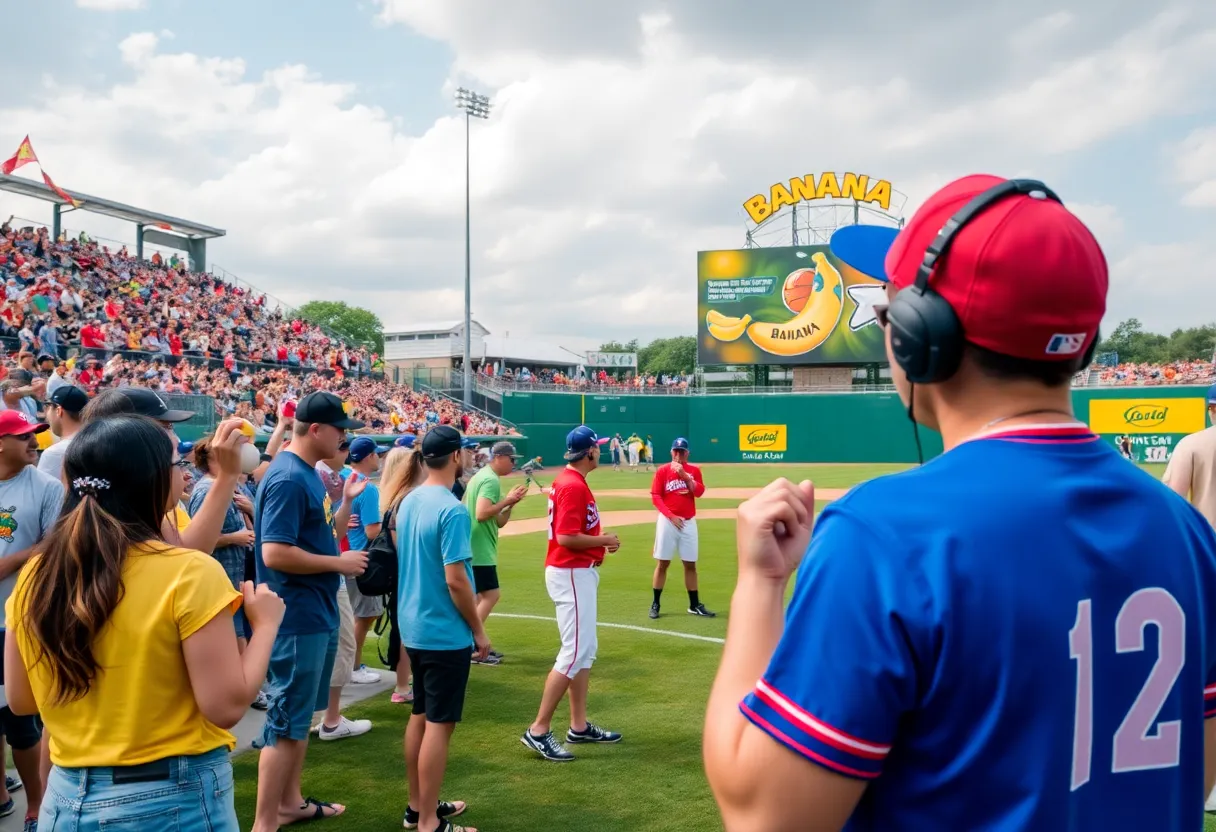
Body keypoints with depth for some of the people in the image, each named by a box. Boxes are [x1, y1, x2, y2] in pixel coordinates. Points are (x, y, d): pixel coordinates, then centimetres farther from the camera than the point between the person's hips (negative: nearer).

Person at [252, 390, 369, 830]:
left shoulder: (309, 474, 10)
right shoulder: (288, 478, -21)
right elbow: (275, 554, -27)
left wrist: (347, 500, 8)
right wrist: (338, 563, -19)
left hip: (318, 614, 10)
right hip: (298, 618, -10)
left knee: (301, 713, 19)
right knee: (287, 721, -3)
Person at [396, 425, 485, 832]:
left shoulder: (408, 502, 5)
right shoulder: (451, 510, -20)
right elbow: (455, 580, -22)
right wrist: (478, 630, -11)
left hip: (413, 628, 9)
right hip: (445, 633, -9)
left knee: (420, 716, 17)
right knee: (439, 723, 0)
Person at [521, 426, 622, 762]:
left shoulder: (567, 480, 13)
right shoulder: (574, 486, -19)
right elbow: (566, 537, -25)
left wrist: (599, 541, 8)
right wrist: (603, 540, -12)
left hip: (577, 573, 11)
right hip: (572, 575, -11)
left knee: (586, 650, 15)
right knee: (574, 653, -8)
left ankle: (579, 726, 22)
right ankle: (538, 730, -4)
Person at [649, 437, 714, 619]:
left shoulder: (694, 471, 8)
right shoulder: (662, 471, -1)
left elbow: (699, 492, -6)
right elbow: (655, 497, -7)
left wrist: (684, 475, -14)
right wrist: (671, 516, -14)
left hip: (689, 522, 3)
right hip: (667, 521, -3)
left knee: (690, 564, 7)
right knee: (662, 563, 1)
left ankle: (694, 605, 15)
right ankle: (655, 604, 8)